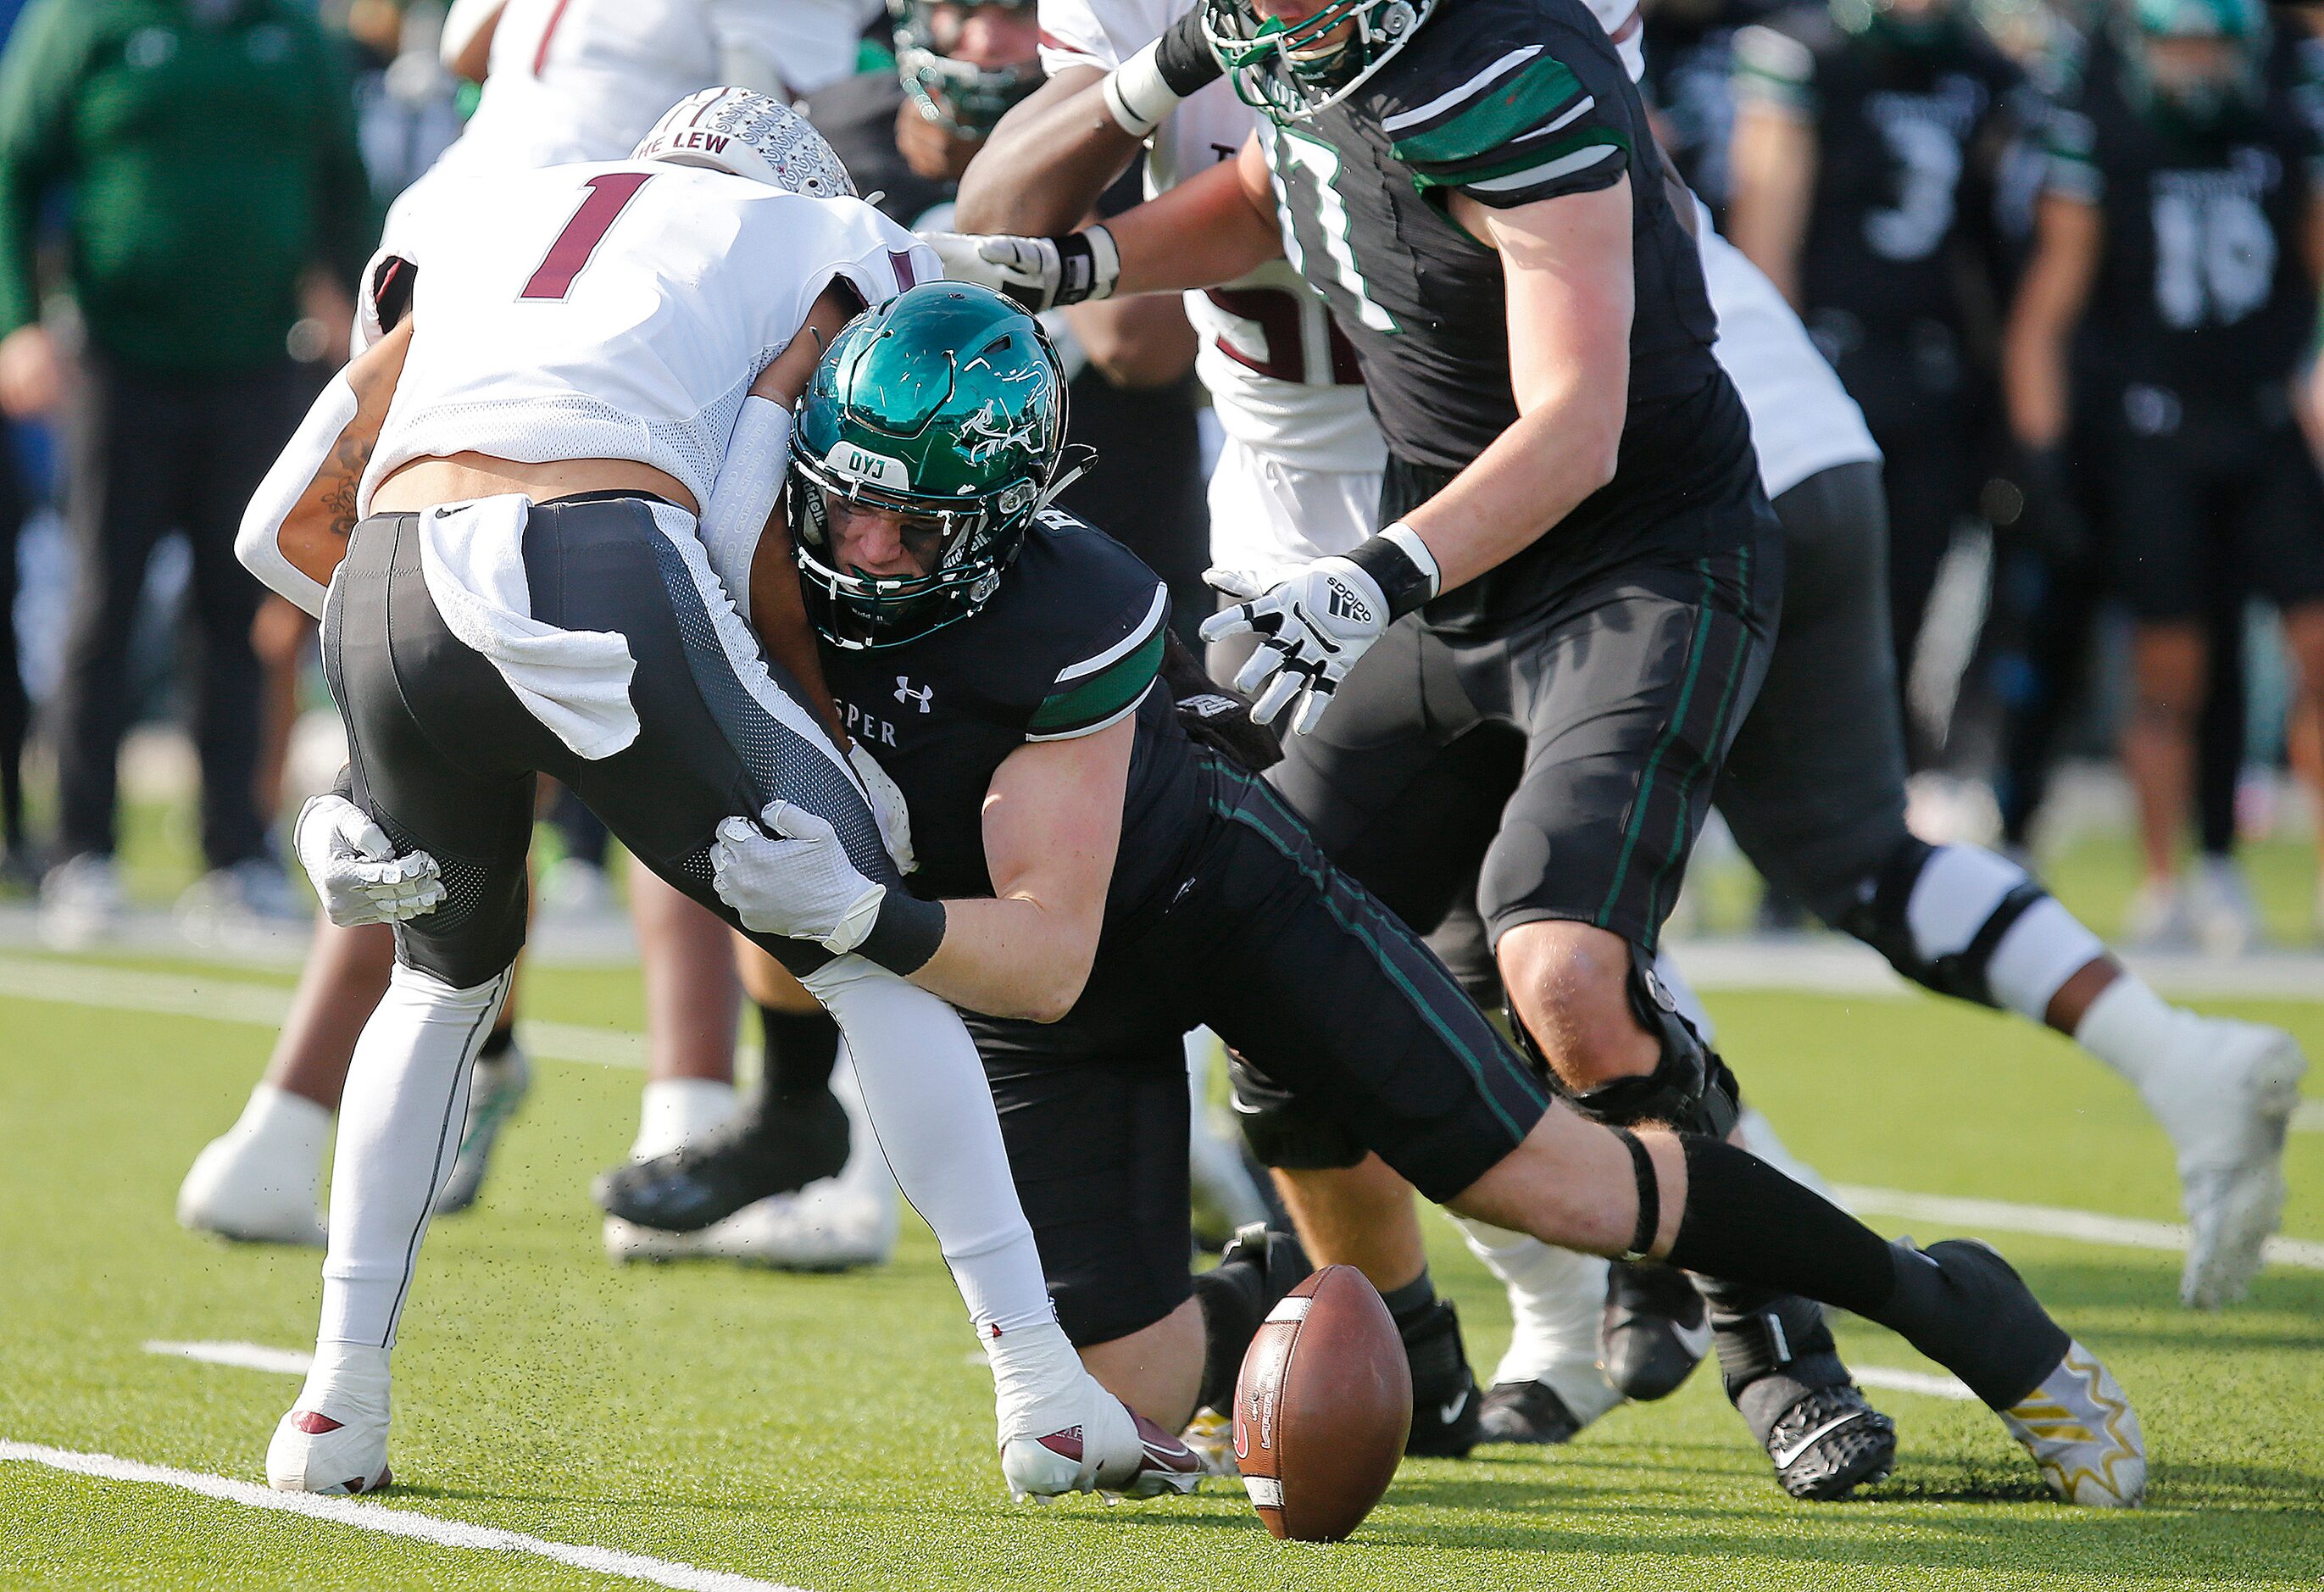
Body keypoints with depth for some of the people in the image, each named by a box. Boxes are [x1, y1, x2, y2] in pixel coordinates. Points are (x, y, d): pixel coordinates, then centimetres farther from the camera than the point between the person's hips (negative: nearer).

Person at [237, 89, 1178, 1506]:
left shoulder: (474, 228, 35)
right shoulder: (818, 248, 25)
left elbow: (286, 524, 29)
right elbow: (751, 542, 11)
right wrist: (838, 741, 23)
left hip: (387, 595, 4)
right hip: (603, 571, -4)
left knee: (446, 977, 31)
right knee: (876, 956, 15)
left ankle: (341, 1403, 24)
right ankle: (1045, 1397, 11)